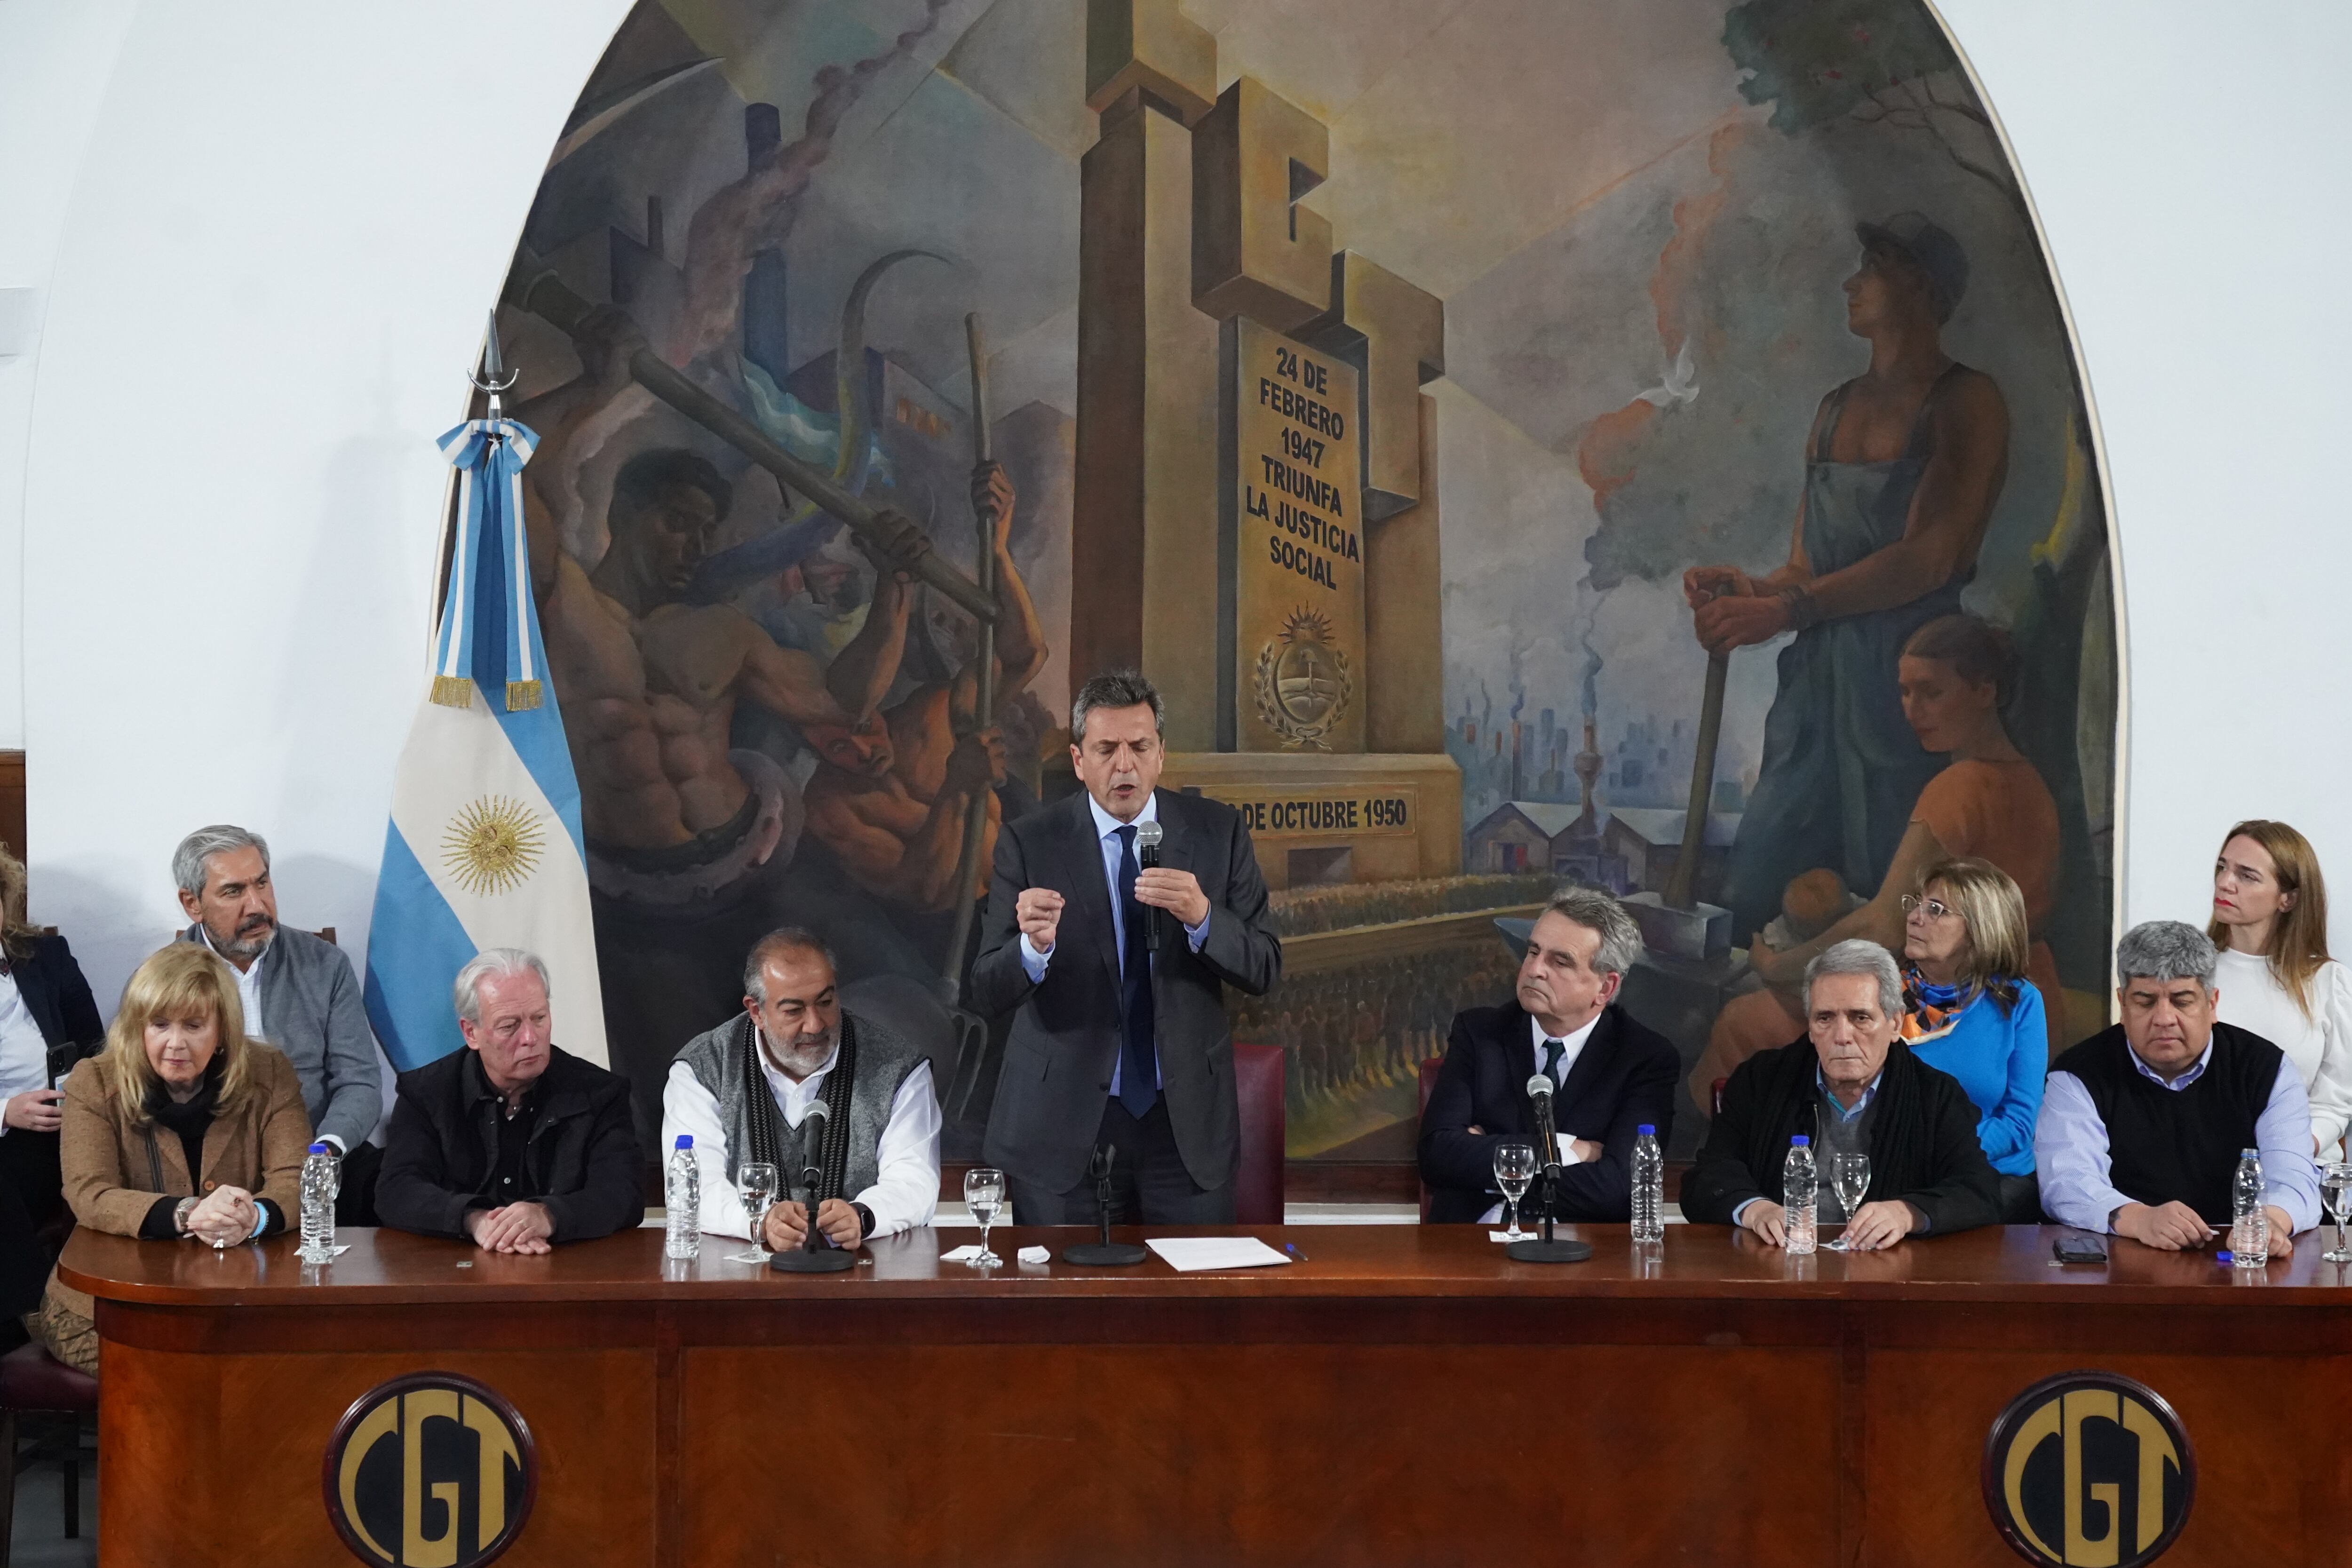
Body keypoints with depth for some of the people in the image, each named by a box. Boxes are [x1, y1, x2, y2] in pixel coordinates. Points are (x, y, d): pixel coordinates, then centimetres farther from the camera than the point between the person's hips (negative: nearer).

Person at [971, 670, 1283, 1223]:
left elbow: (1264, 970, -2)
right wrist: (1035, 946, -30)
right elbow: (988, 991, -8)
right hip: (1063, 1126, -1)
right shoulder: (1027, 844, -4)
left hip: (1186, 1121, 2)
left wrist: (1202, 918, -21)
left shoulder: (1217, 832, 1)